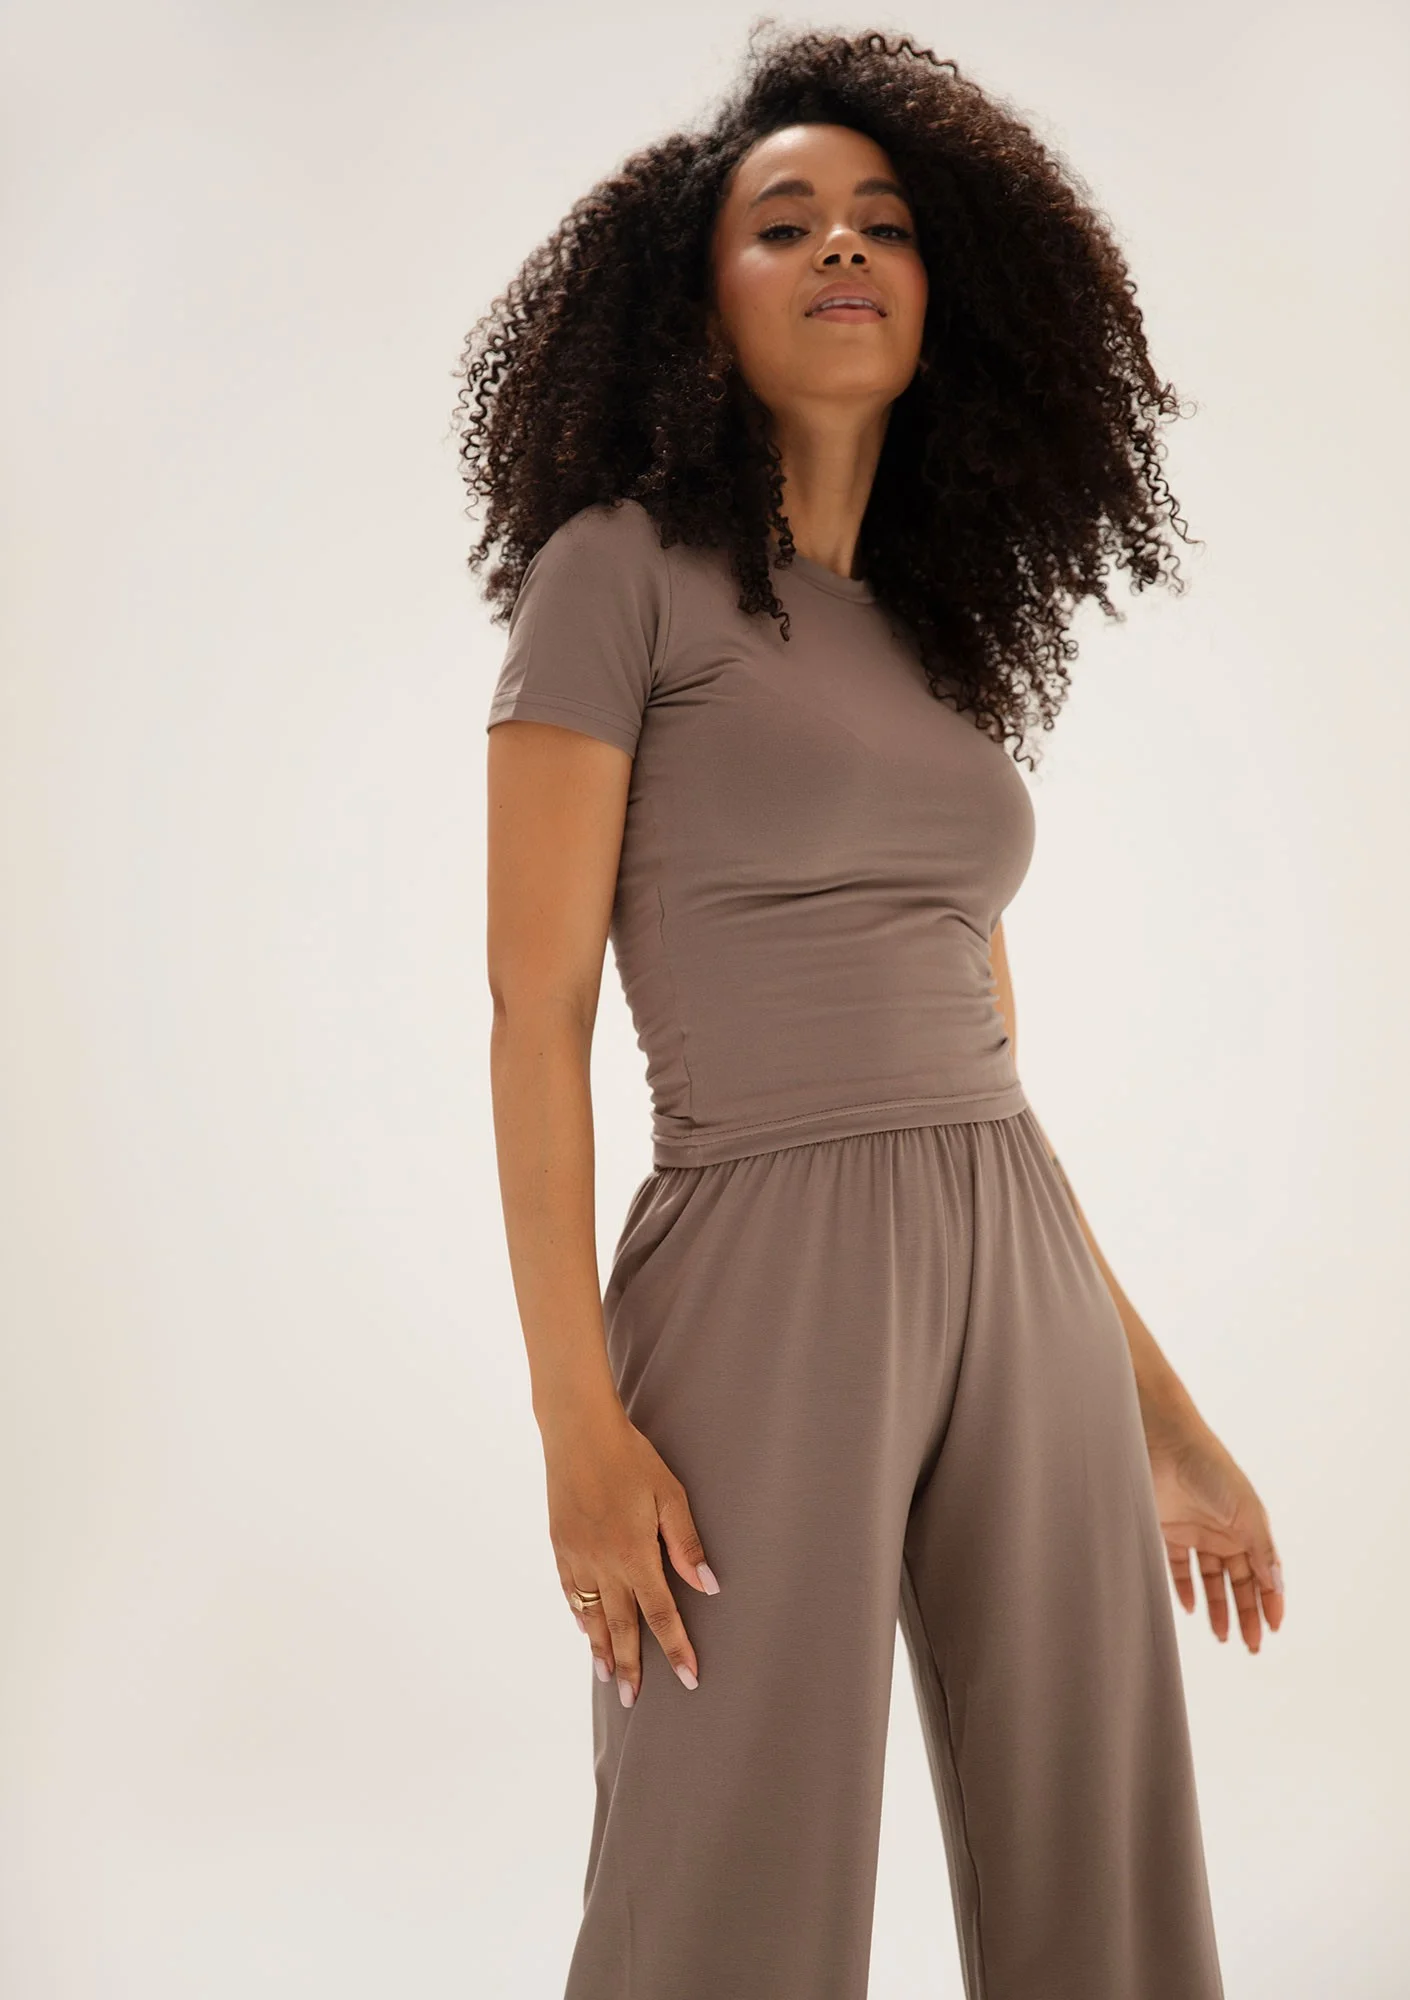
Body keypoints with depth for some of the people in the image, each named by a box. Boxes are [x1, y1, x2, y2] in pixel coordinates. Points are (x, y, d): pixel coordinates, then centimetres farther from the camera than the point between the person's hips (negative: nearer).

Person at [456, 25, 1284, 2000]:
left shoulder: (940, 638, 16)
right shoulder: (619, 568, -1)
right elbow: (538, 1012, -7)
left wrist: (1164, 1412, 17)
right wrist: (579, 1425, -14)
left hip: (1026, 1299, 6)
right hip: (764, 1288, -5)